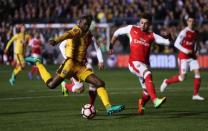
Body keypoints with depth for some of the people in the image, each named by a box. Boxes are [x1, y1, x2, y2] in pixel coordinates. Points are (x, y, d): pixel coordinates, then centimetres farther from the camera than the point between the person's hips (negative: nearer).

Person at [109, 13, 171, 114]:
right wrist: (111, 46, 24)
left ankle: (141, 104, 38)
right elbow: (117, 32, 21)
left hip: (145, 64, 4)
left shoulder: (151, 36, 9)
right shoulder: (132, 29, 7)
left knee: (147, 92, 4)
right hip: (134, 62, -4)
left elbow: (167, 42, 2)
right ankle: (155, 100, -47)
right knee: (148, 75, -33)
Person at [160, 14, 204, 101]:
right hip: (183, 57, -6)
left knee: (197, 73, -6)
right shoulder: (184, 32, -12)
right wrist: (186, 51, -22)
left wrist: (195, 52, 10)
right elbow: (176, 44, -16)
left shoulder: (195, 33, 10)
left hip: (192, 57, 7)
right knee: (182, 77, -7)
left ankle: (195, 94, 0)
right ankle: (167, 82, 18)